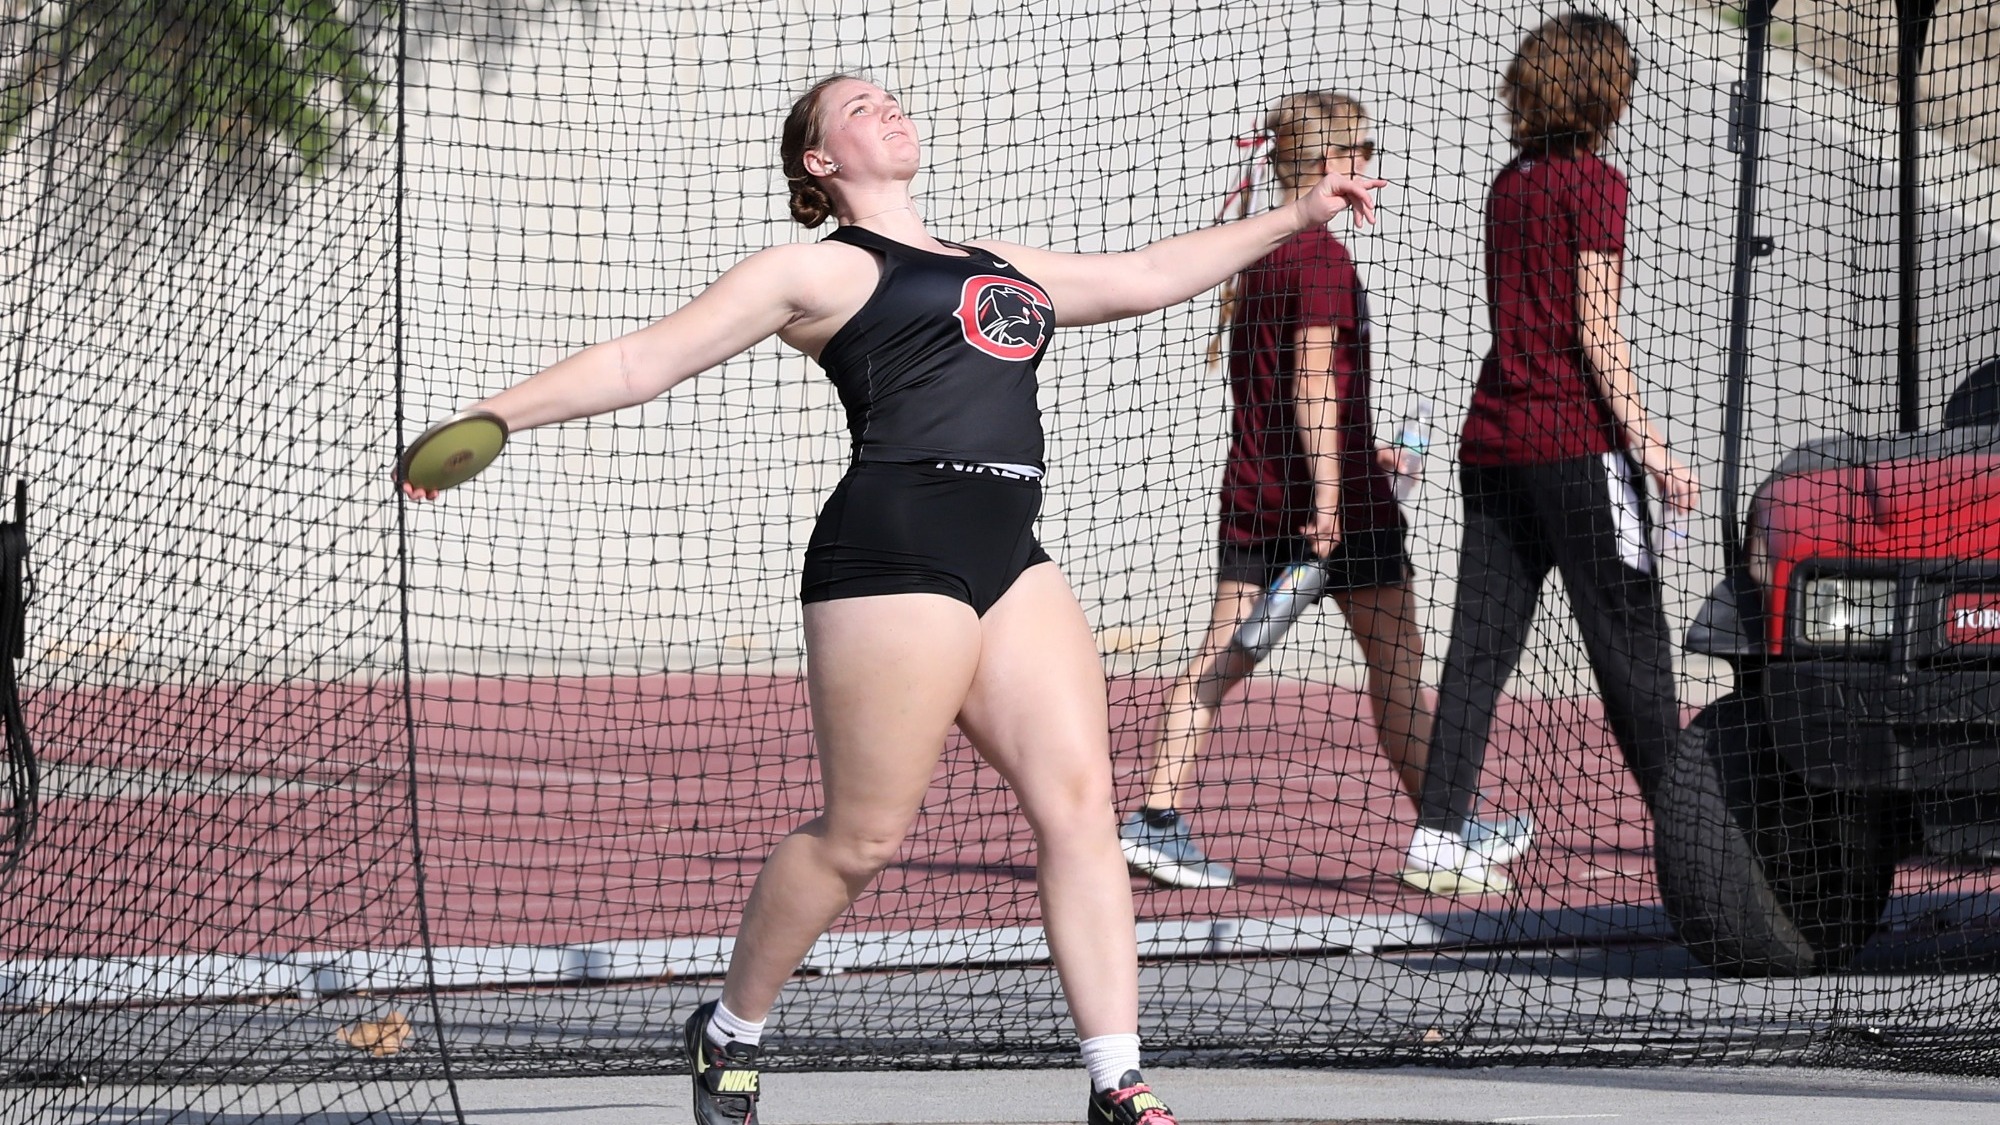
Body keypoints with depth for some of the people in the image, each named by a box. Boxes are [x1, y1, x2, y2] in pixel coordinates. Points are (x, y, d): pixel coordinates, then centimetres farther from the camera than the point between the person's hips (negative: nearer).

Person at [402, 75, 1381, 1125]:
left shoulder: (997, 267, 28)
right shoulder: (818, 269, 7)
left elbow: (1148, 274, 38)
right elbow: (643, 361, 6)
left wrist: (1294, 217, 39)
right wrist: (489, 418, -2)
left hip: (1011, 561, 7)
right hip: (894, 555, -7)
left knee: (1079, 800, -5)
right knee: (861, 833, -5)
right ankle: (729, 1032, 16)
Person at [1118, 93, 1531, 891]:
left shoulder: (1256, 255, 13)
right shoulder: (1321, 256, -12)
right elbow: (1313, 380, -20)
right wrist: (1329, 493, -23)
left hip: (1254, 489, 7)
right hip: (1338, 494, -7)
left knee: (1219, 661, 2)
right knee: (1397, 654, 5)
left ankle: (1156, 820, -7)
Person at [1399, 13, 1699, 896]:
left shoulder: (1508, 184, 13)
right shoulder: (1594, 185, -7)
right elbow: (1596, 328, -12)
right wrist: (1645, 440, -14)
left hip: (1493, 439, 6)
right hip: (1575, 440, -6)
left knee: (1480, 643, 4)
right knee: (1629, 637, -1)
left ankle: (1438, 834, -2)